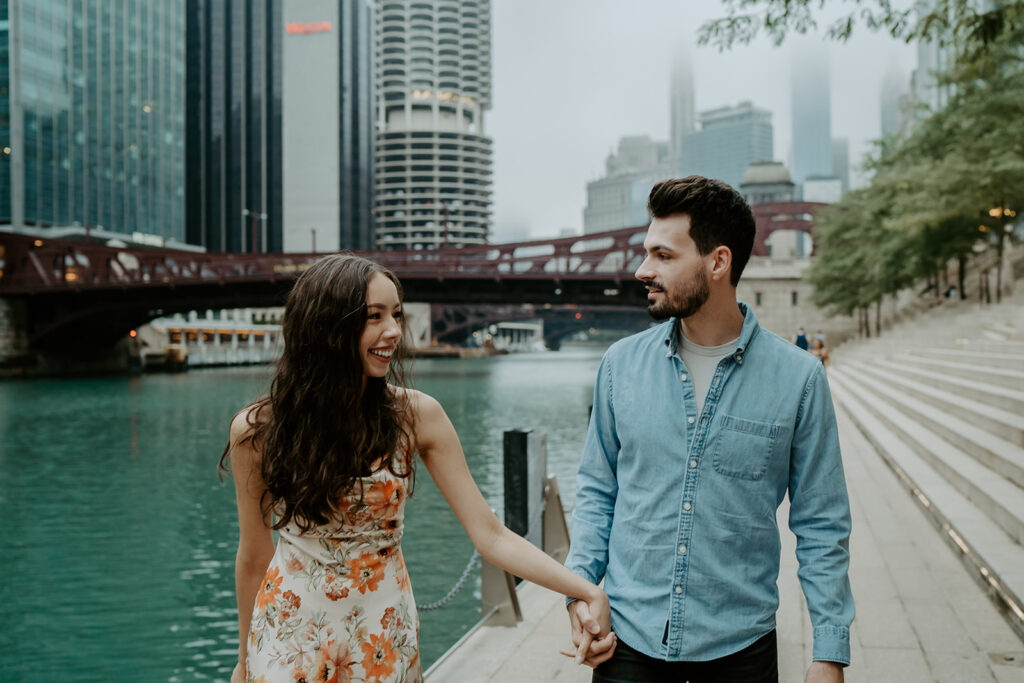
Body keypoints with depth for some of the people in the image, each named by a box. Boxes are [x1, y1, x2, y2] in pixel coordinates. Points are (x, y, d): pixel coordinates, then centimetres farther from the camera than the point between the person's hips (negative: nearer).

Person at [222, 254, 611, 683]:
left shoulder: (416, 416, -12)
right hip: (288, 639, -1)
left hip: (384, 640, 1)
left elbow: (491, 536, -12)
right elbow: (254, 557, -1)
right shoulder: (257, 430, -12)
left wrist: (586, 590, -22)